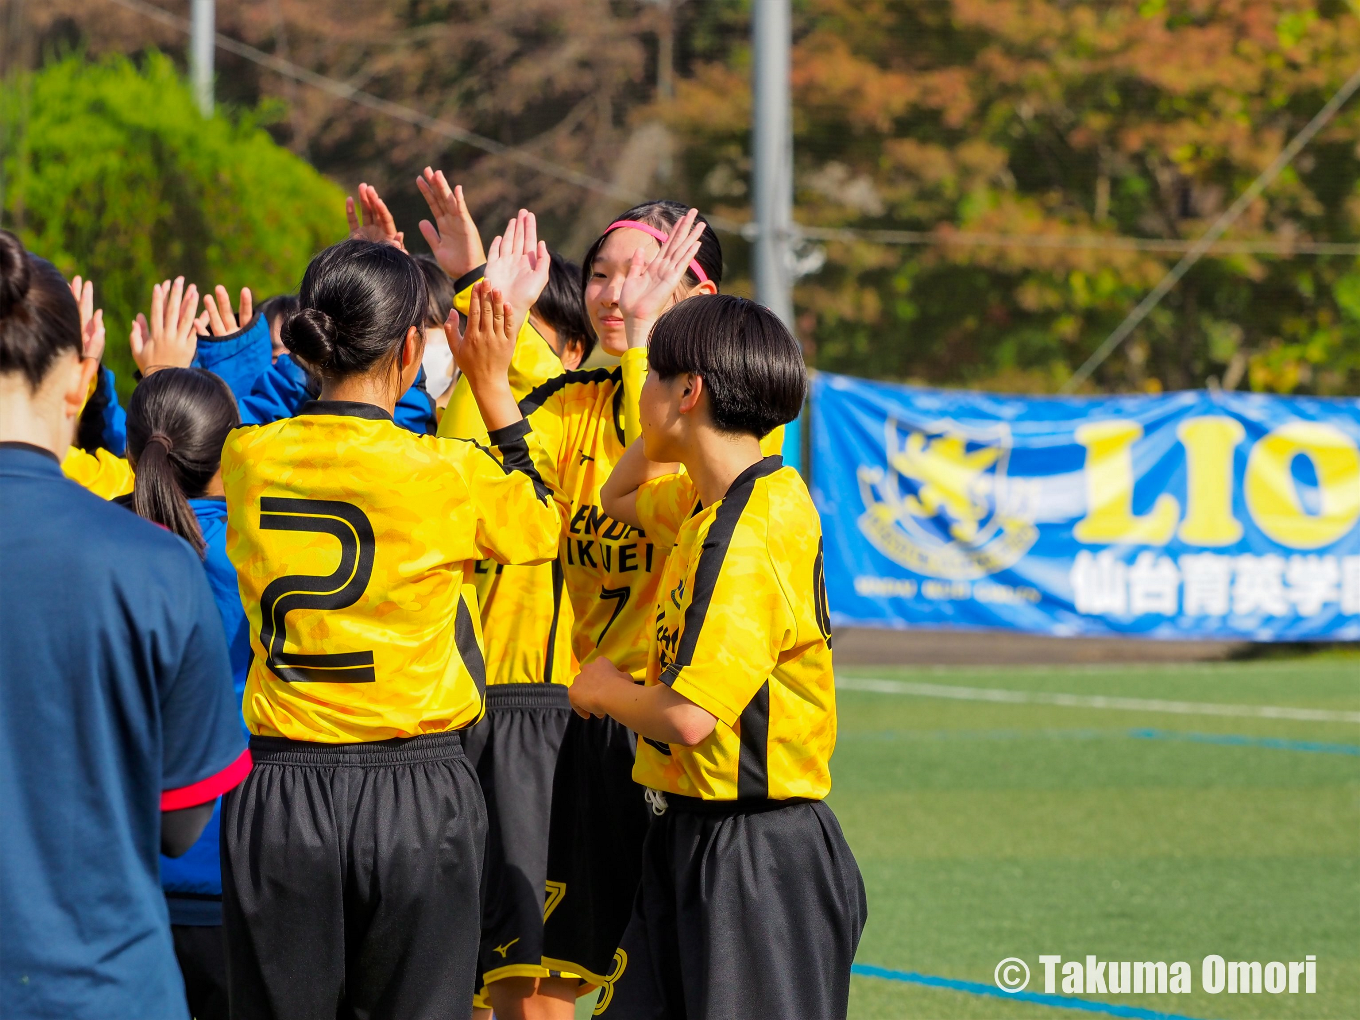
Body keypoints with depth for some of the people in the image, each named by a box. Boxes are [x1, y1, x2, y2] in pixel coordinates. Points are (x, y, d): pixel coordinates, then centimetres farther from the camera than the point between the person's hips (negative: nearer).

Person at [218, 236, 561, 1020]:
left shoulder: (248, 459, -2)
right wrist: (494, 384, 15)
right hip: (414, 793, -3)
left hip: (281, 792, 3)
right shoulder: (446, 473, -11)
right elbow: (543, 525, 10)